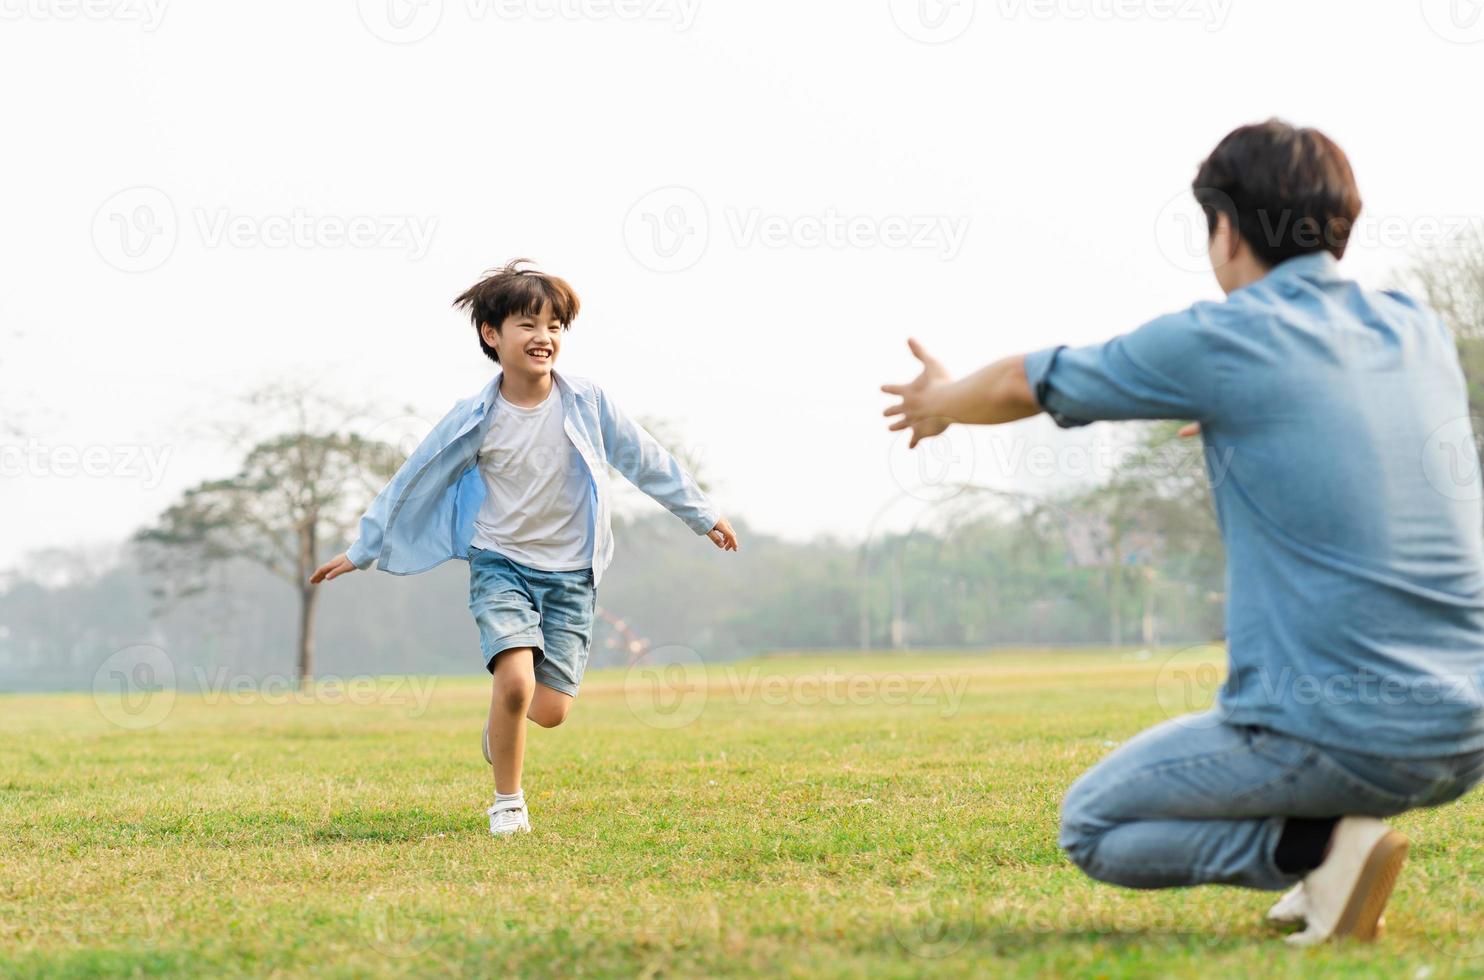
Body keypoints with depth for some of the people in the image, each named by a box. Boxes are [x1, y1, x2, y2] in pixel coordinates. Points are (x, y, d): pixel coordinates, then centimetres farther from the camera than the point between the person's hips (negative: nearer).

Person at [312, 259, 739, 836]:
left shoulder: (587, 403, -5)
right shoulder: (475, 419, -8)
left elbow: (645, 459, 7)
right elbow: (413, 482, 0)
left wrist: (701, 515, 14)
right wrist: (362, 551, 4)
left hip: (570, 571, 2)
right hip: (502, 561, -2)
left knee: (550, 711, -5)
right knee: (515, 680, -23)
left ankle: (502, 723, 33)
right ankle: (507, 800, -2)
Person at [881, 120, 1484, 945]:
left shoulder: (1221, 343, -6)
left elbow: (1022, 387, 9)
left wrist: (944, 402, 31)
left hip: (1338, 738, -6)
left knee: (1092, 826, 14)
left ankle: (1316, 844, -7)